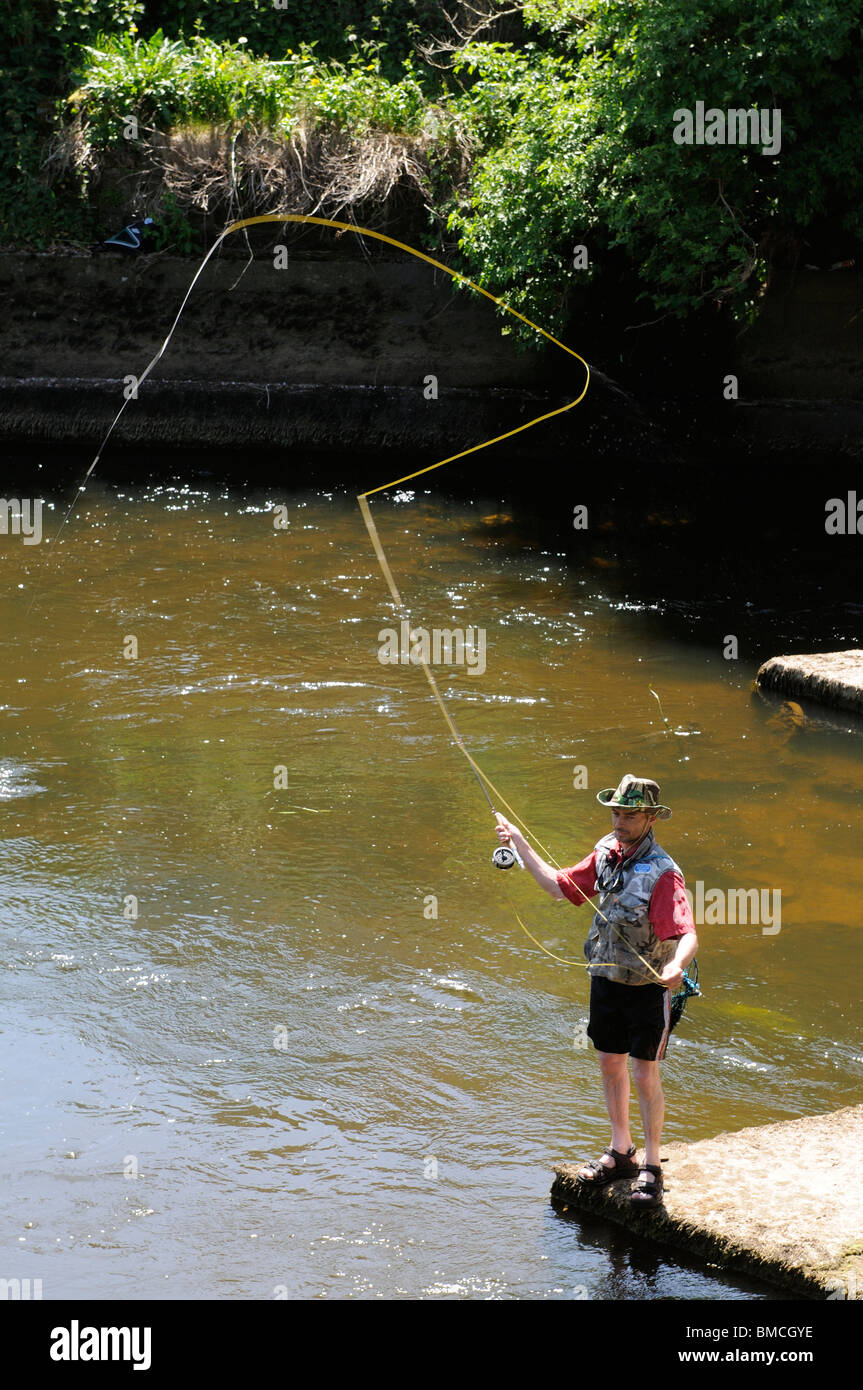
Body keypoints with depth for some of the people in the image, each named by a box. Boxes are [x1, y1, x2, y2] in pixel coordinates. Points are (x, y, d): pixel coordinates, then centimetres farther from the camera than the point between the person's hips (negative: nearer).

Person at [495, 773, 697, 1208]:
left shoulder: (662, 873, -24)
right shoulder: (606, 853, -1)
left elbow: (688, 935, -33)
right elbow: (560, 885, 13)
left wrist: (677, 965, -54)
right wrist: (520, 844, 10)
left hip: (648, 987, -7)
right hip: (606, 978, 7)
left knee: (645, 1076, -1)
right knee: (610, 1064, 17)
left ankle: (651, 1168, 13)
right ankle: (620, 1153, 33)